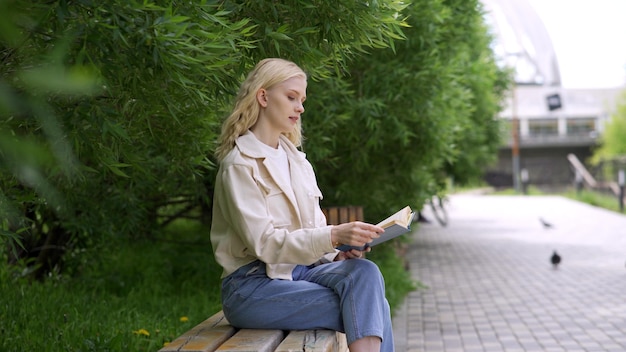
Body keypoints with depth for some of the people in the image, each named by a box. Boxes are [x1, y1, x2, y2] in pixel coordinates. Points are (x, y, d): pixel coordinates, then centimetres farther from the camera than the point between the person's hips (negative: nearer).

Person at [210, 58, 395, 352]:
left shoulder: (296, 159, 15)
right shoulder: (240, 164, -8)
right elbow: (264, 242, -17)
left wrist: (338, 253, -7)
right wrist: (333, 236, -27)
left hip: (300, 270, 6)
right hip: (252, 286, -6)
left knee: (365, 272, -24)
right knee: (367, 307, -24)